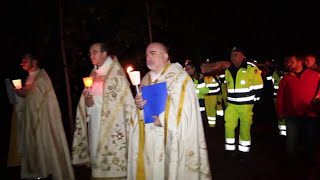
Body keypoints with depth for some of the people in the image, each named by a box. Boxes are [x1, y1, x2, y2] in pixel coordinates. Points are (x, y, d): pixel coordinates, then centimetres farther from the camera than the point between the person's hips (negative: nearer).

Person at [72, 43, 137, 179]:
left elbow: (122, 99, -14)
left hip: (112, 124, -6)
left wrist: (95, 100, -15)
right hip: (95, 121, 7)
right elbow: (88, 99, 17)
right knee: (96, 151, 8)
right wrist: (88, 102, -7)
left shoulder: (116, 73, -7)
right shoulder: (94, 74, 15)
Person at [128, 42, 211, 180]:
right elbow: (143, 112, 14)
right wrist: (140, 106, -8)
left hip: (173, 138, -5)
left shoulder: (178, 75, -7)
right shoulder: (146, 79, 13)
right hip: (149, 139, 6)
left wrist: (163, 119, -17)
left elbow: (186, 107, -16)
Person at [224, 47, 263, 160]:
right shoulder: (228, 70, 9)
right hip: (231, 105, 5)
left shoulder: (251, 68, -8)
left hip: (246, 105, -4)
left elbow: (258, 85, -3)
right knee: (229, 126, 3)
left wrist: (254, 99, -1)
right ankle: (230, 149, 19)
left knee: (245, 128, 4)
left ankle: (244, 150, 20)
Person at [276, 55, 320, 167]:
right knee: (291, 141, 6)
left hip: (311, 115, 0)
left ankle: (311, 162, 31)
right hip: (292, 116, 1)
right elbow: (280, 96, 7)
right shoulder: (286, 78, 7)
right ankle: (291, 163, 23)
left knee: (310, 141, 12)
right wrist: (280, 112, 3)